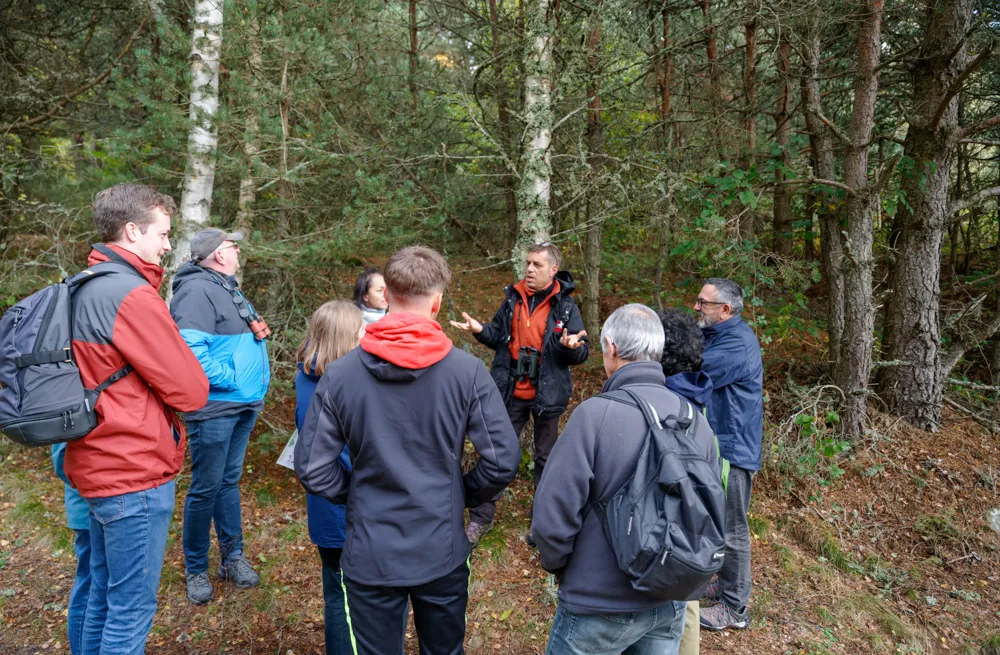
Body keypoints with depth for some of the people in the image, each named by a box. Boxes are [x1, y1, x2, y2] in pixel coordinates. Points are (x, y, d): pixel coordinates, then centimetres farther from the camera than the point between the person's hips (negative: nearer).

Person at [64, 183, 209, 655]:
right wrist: (184, 370, 2)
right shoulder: (132, 295, -20)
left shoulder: (83, 289, 10)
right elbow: (192, 393, -18)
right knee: (132, 609, 4)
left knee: (103, 596, 22)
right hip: (135, 475, -9)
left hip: (97, 466, 10)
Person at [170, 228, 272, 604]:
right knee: (206, 488, 3)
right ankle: (196, 569, 19)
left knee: (230, 481, 17)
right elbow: (191, 348, -26)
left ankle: (233, 556, 29)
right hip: (214, 408, -9)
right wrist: (230, 379, -20)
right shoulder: (197, 290, -15)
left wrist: (258, 385, 13)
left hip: (244, 406, 9)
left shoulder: (229, 288, 16)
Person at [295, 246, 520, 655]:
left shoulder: (340, 374, -12)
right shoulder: (467, 370, -14)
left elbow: (313, 470, -10)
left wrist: (357, 495, 9)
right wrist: (464, 496, 6)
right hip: (443, 553, 1)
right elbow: (503, 461, -13)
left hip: (369, 556, 0)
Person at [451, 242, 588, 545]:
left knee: (546, 458, 14)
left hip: (546, 395, -2)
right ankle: (481, 517, 24)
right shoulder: (513, 298, 2)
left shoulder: (565, 306, -7)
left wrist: (571, 346, -31)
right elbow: (498, 337, 10)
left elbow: (582, 353, -8)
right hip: (510, 394, 3)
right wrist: (481, 330, -10)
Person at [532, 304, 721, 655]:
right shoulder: (697, 422, -5)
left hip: (600, 606, -4)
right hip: (671, 602, 5)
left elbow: (552, 514, -21)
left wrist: (558, 566, -1)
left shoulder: (596, 413, -22)